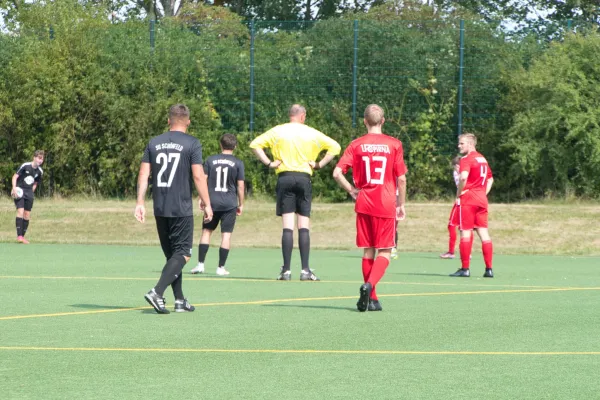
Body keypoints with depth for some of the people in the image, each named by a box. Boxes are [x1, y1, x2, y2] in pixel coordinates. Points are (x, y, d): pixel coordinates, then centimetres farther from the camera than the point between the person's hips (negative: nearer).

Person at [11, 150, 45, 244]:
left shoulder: (40, 171, 5)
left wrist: (31, 192, 9)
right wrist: (14, 188, -19)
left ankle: (23, 236, 12)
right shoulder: (25, 166, -11)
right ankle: (19, 236, -22)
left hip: (29, 193, 5)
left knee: (27, 214, 2)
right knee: (20, 211, -19)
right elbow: (15, 176, -8)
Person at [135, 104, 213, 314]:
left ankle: (180, 300, 16)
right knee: (182, 253, -2)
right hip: (182, 209, -5)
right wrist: (207, 204, -5)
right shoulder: (192, 144, -5)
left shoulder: (154, 143, 8)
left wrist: (140, 202, 5)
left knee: (172, 254, 14)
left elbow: (143, 174, 4)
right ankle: (157, 292, -20)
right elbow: (198, 176, -10)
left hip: (160, 209, 5)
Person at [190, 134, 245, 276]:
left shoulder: (210, 160, 4)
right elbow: (240, 185, -1)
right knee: (226, 234, 2)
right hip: (230, 204, -1)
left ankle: (200, 264, 4)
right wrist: (241, 204, 8)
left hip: (212, 202, 1)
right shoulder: (238, 163, -1)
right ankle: (221, 267, 2)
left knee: (206, 231, 10)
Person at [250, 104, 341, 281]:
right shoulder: (312, 133, 7)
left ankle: (286, 270, -6)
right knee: (304, 226, 2)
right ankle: (305, 270, -3)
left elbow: (255, 144, 1)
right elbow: (335, 146, 5)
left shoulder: (278, 131, 7)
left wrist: (268, 163, 2)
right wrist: (319, 164, 4)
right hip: (304, 178, 0)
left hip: (284, 178, 0)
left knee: (287, 226, -2)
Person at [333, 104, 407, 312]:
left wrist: (352, 190, 7)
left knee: (368, 251, 11)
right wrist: (401, 204, 9)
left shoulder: (356, 145, 1)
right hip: (386, 205, -2)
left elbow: (337, 173, -7)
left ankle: (372, 298, 12)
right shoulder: (394, 144, -2)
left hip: (364, 204, 2)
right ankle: (369, 285, -23)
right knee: (384, 252, 3)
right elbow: (401, 179, -2)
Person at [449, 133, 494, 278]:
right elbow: (490, 179, 26)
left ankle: (465, 268, -3)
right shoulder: (482, 159, 17)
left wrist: (458, 195, -14)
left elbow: (463, 177, -27)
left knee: (466, 232, -3)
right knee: (483, 232, 5)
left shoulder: (466, 160, -10)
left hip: (468, 200, -7)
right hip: (482, 199, 7)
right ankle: (489, 269, 3)